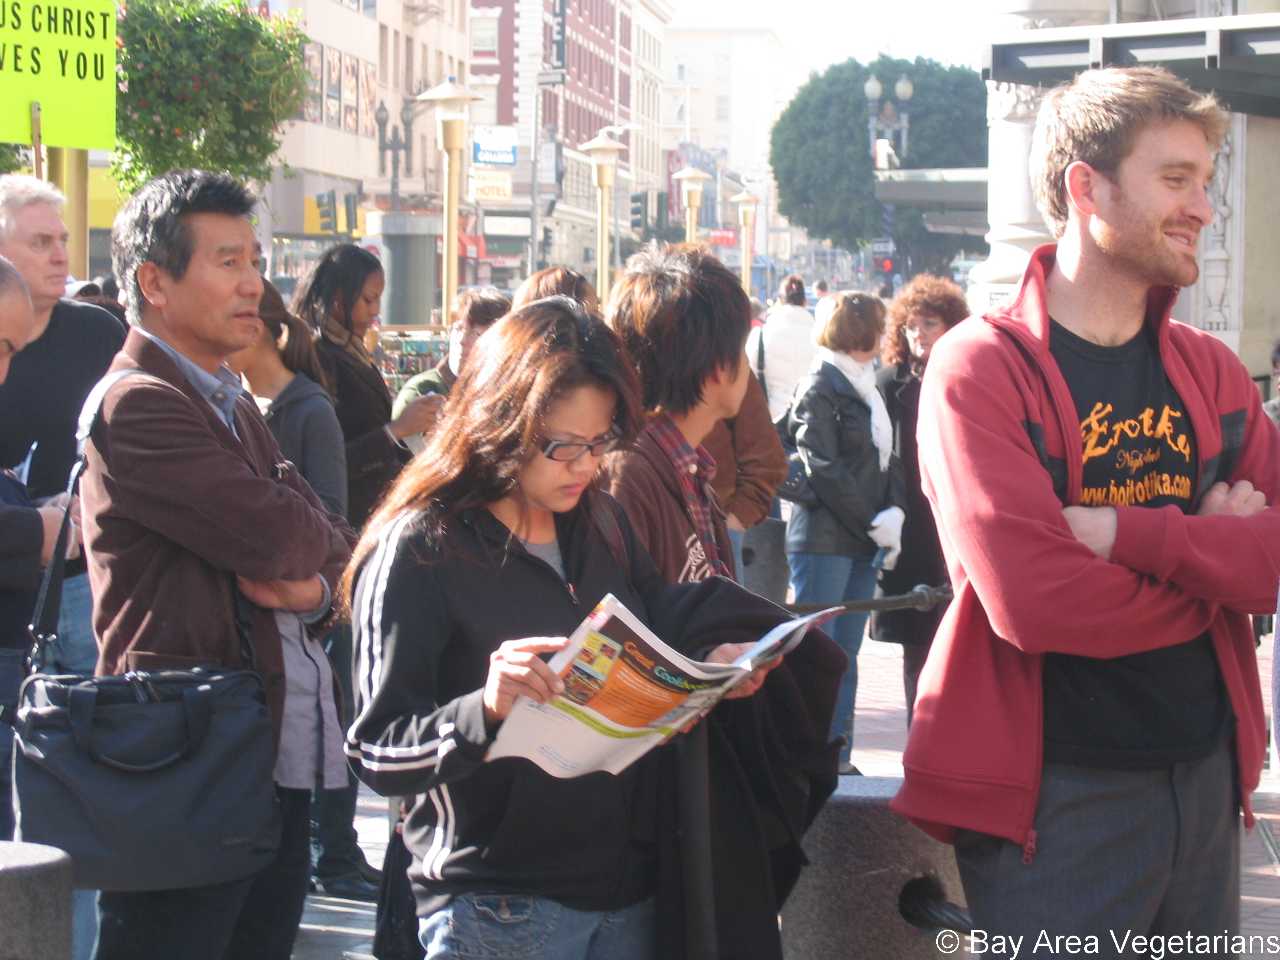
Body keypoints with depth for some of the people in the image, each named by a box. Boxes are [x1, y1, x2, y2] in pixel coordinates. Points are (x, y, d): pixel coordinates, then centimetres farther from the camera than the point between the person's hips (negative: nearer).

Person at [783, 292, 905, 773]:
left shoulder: (868, 389, 18)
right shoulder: (819, 387, -8)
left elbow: (887, 458, 16)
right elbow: (822, 469, -14)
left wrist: (894, 512, -3)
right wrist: (874, 523, -13)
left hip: (864, 542, 8)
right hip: (825, 539, -8)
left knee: (846, 654, 9)